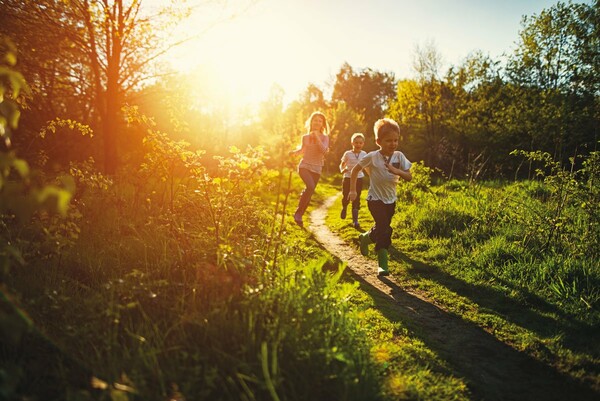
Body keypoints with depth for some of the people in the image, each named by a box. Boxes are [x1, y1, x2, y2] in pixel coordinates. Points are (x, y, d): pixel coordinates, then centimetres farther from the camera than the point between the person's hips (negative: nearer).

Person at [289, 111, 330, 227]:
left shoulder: (324, 137, 1)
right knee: (310, 187, -28)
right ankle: (298, 213, -17)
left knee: (309, 193, 4)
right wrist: (295, 152, 1)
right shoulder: (305, 137, 4)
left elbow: (324, 150, -18)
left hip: (316, 169, 2)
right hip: (304, 166, -2)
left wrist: (317, 136, -18)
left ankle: (299, 216, 22)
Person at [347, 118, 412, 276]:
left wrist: (397, 171, -29)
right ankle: (382, 262, -8)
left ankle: (365, 238, 47)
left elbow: (409, 177, -10)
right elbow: (355, 170, -3)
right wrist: (352, 190, -5)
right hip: (375, 198, -5)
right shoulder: (372, 157, -16)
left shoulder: (399, 156, -8)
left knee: (382, 228, 16)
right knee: (384, 228, -18)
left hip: (391, 199, 5)